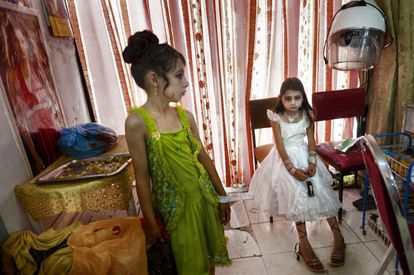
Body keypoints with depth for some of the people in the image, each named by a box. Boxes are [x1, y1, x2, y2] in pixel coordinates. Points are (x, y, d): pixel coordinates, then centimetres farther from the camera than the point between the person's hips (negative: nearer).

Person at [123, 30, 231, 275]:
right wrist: (151, 224, -6)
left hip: (204, 196, 5)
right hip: (175, 205, -4)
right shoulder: (138, 121, -18)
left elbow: (204, 158, 3)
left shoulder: (186, 116, -3)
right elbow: (142, 178, -13)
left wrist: (222, 196, 8)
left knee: (209, 255, 23)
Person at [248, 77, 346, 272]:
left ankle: (337, 234, 11)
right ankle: (303, 243, -3)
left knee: (320, 190, -4)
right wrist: (292, 169, -21)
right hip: (286, 159, -3)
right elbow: (280, 146, -16)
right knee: (297, 195, -12)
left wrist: (312, 162, -14)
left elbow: (311, 140, 0)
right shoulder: (276, 117, -14)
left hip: (304, 156, 3)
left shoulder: (306, 114, -4)